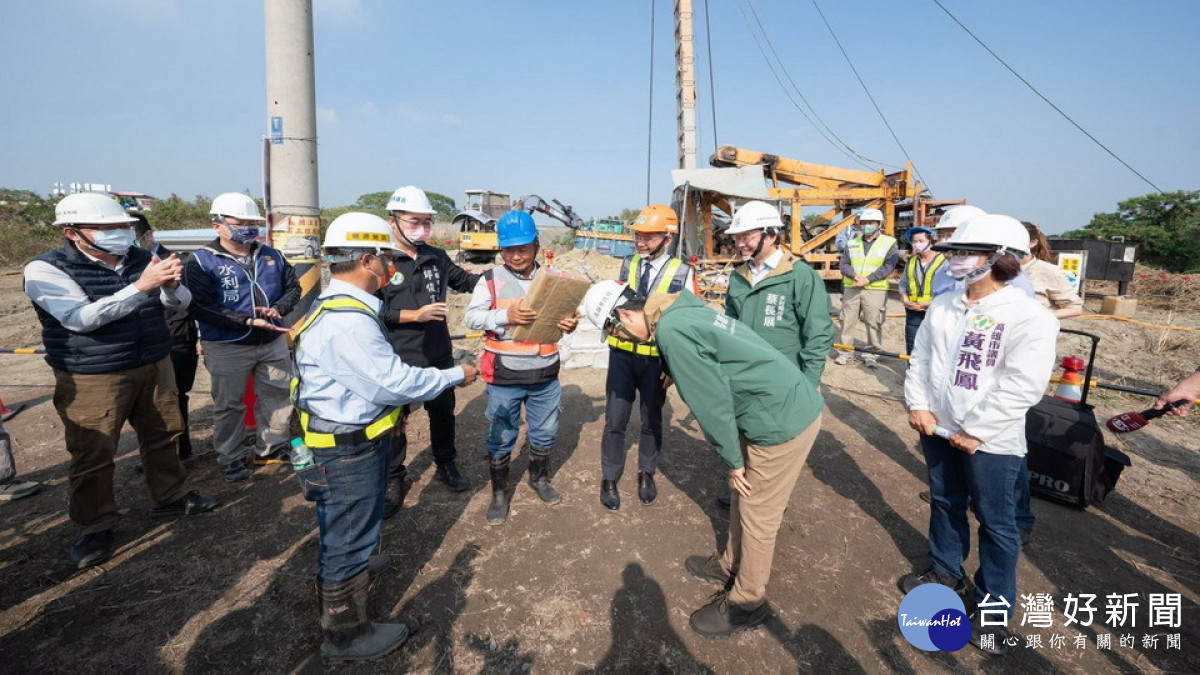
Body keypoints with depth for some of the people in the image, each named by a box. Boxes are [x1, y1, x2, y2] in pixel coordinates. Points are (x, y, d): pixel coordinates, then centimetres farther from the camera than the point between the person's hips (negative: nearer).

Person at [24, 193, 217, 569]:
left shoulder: (140, 258, 0)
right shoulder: (46, 269, -12)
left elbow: (180, 303, 1)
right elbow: (81, 318, -26)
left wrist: (170, 286, -24)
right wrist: (141, 286, -34)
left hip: (154, 366, 5)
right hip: (92, 379, -4)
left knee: (163, 436, 15)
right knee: (93, 456, 4)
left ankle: (170, 499, 33)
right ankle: (95, 528, 20)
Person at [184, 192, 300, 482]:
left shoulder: (271, 256, 5)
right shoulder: (202, 261, -10)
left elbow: (293, 287, 12)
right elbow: (201, 308, -17)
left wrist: (278, 308, -9)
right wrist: (248, 321, -25)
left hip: (273, 342, 5)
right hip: (227, 347, -4)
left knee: (278, 395, 14)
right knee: (229, 405, 9)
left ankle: (272, 448, 32)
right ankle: (231, 459, 26)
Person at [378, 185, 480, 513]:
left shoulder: (437, 257, 4)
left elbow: (464, 280, 16)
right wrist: (414, 315, -23)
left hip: (439, 355, 5)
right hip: (396, 359, -5)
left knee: (443, 412, 19)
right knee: (394, 420, 11)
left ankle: (446, 465, 40)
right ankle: (395, 477, 30)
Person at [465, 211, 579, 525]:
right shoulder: (491, 279, -5)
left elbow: (566, 313, 8)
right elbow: (472, 317, -11)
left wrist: (570, 324, -16)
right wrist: (506, 315, -26)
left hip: (545, 375, 3)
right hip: (504, 377, -3)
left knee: (544, 433, 18)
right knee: (500, 437, 10)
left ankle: (539, 478, 44)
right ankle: (499, 492, 30)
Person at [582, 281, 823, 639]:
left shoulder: (671, 331, -22)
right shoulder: (680, 311, 6)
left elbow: (711, 401, -18)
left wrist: (733, 460, -7)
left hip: (784, 419, -9)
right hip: (791, 403, 9)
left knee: (758, 517, 8)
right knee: (743, 499, 23)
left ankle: (747, 603, 28)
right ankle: (731, 566, 43)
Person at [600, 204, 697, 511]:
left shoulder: (683, 273, -9)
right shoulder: (628, 264, 2)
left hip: (657, 359, -2)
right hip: (622, 353, 2)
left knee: (651, 420, 16)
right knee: (615, 420, 8)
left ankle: (646, 474, 38)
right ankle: (609, 479, 26)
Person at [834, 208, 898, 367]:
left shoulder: (889, 243, 2)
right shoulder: (851, 244, 12)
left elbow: (888, 266, -8)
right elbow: (844, 264, 4)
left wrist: (868, 279, -18)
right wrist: (855, 276, -15)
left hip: (875, 290, -2)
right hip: (851, 289, 3)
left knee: (874, 323, 1)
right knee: (847, 321, 4)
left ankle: (870, 354, 11)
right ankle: (844, 352, 13)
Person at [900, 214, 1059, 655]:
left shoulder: (1029, 317, -17)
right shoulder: (943, 306, 3)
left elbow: (1024, 385, -21)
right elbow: (920, 357, 7)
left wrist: (976, 430, -20)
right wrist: (917, 404, -5)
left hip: (990, 442, -6)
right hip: (937, 429, 6)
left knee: (995, 523, 9)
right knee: (944, 503, 22)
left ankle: (993, 608, 28)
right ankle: (946, 572, 44)